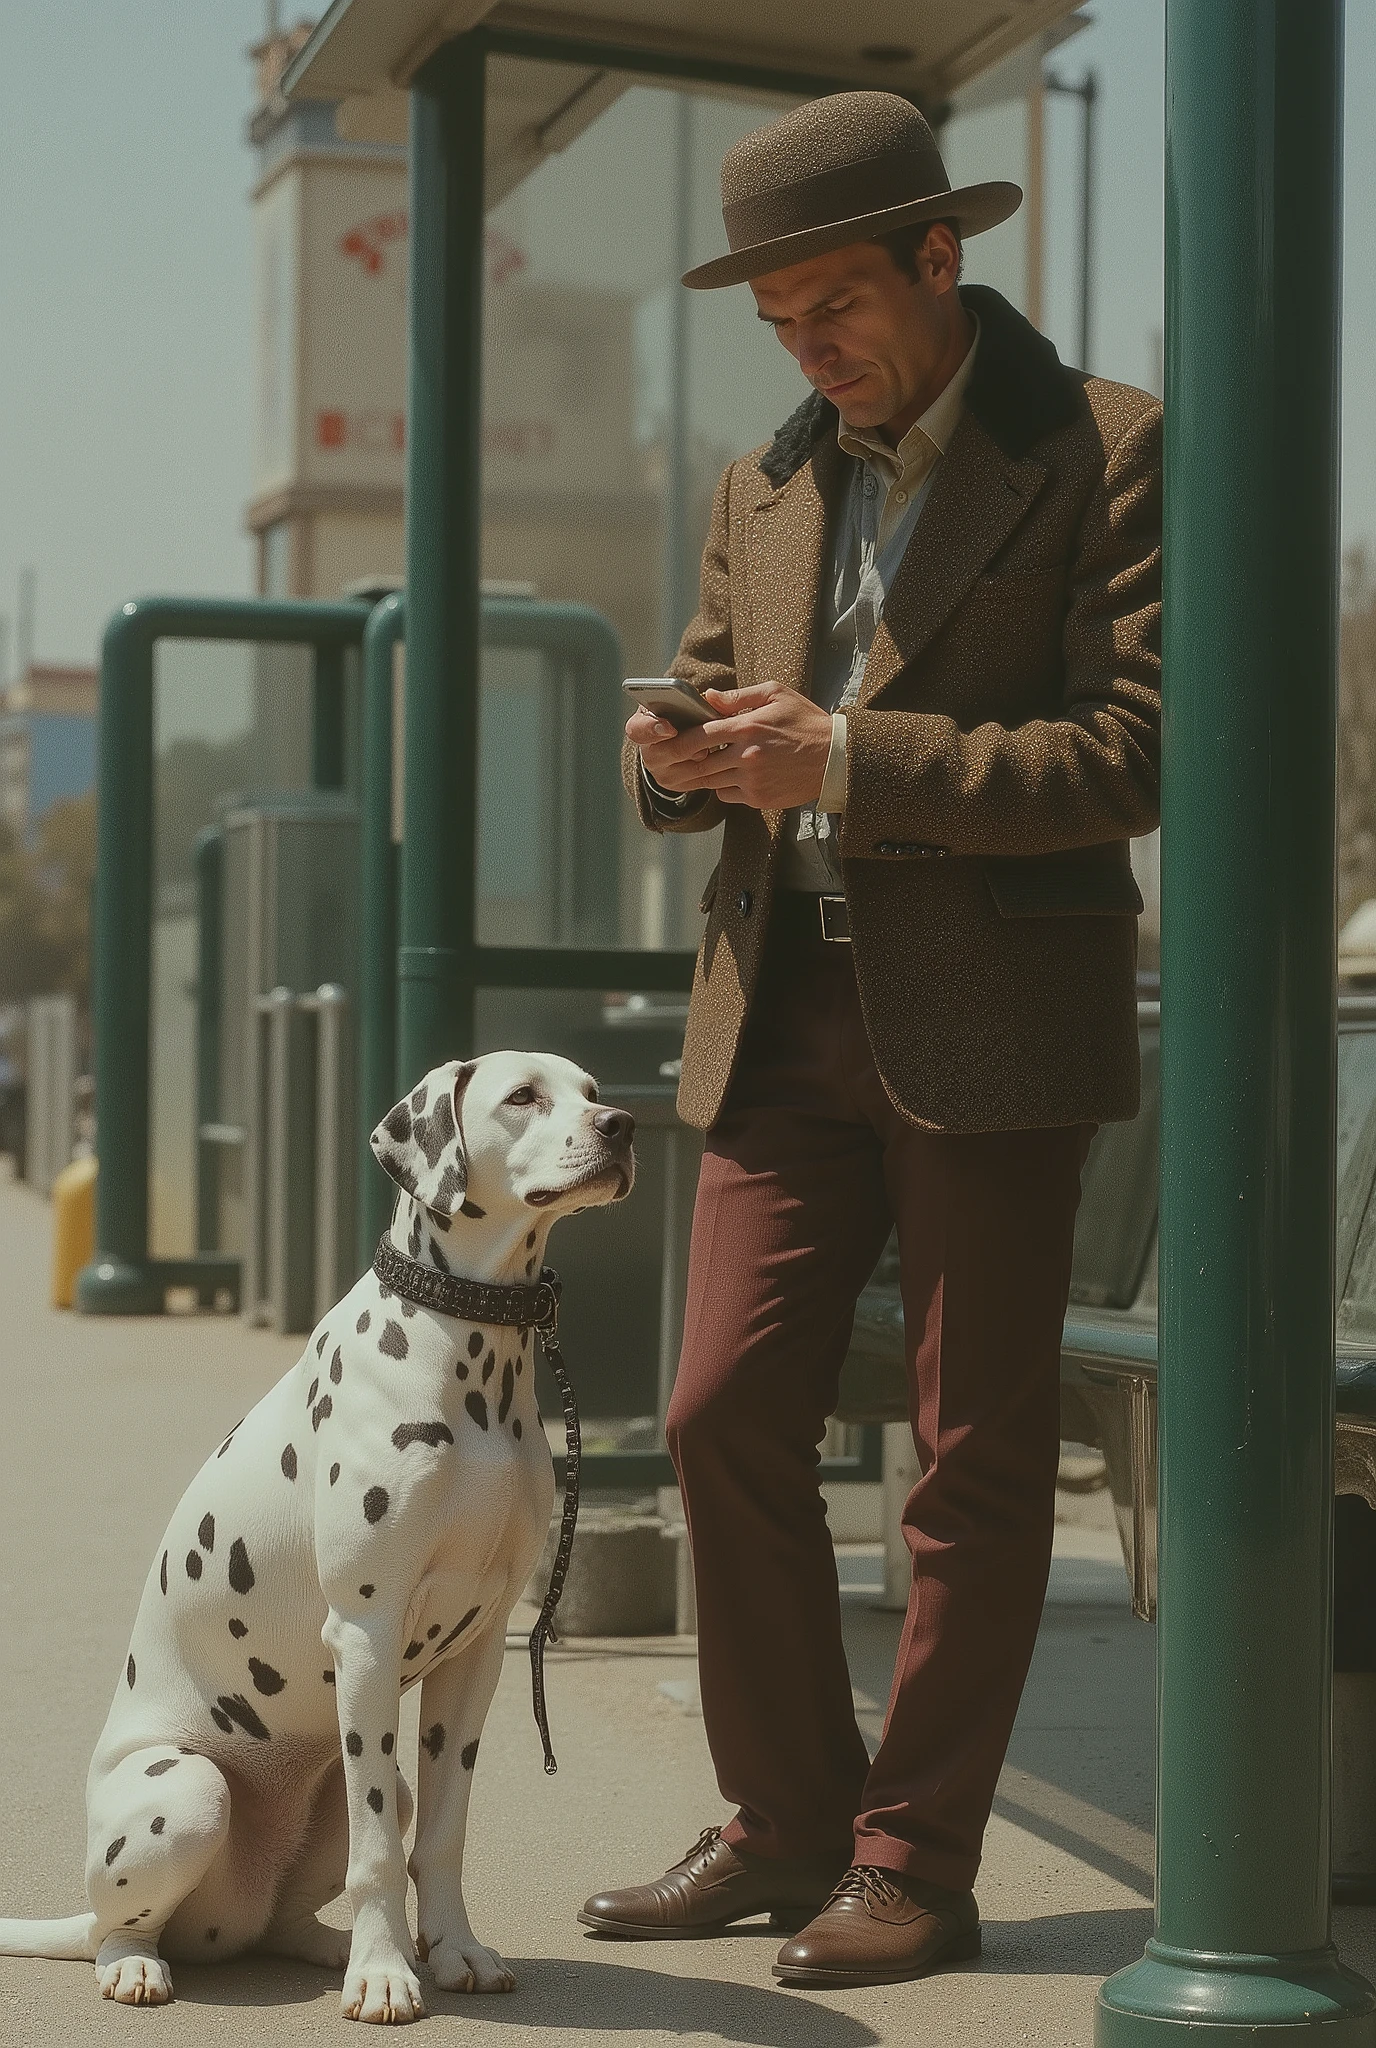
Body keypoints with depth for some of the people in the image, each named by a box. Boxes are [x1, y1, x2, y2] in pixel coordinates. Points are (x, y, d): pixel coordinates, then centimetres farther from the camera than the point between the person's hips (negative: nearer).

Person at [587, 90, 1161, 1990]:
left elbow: (1137, 750, -12)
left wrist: (850, 758, -20)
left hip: (992, 1027, -6)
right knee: (726, 1416, 4)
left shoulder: (1109, 451, -4)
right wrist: (679, 759, -4)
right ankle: (787, 1825, 18)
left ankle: (914, 1863, 13)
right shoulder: (764, 486, 16)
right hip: (785, 1015, 6)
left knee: (975, 1462, 2)